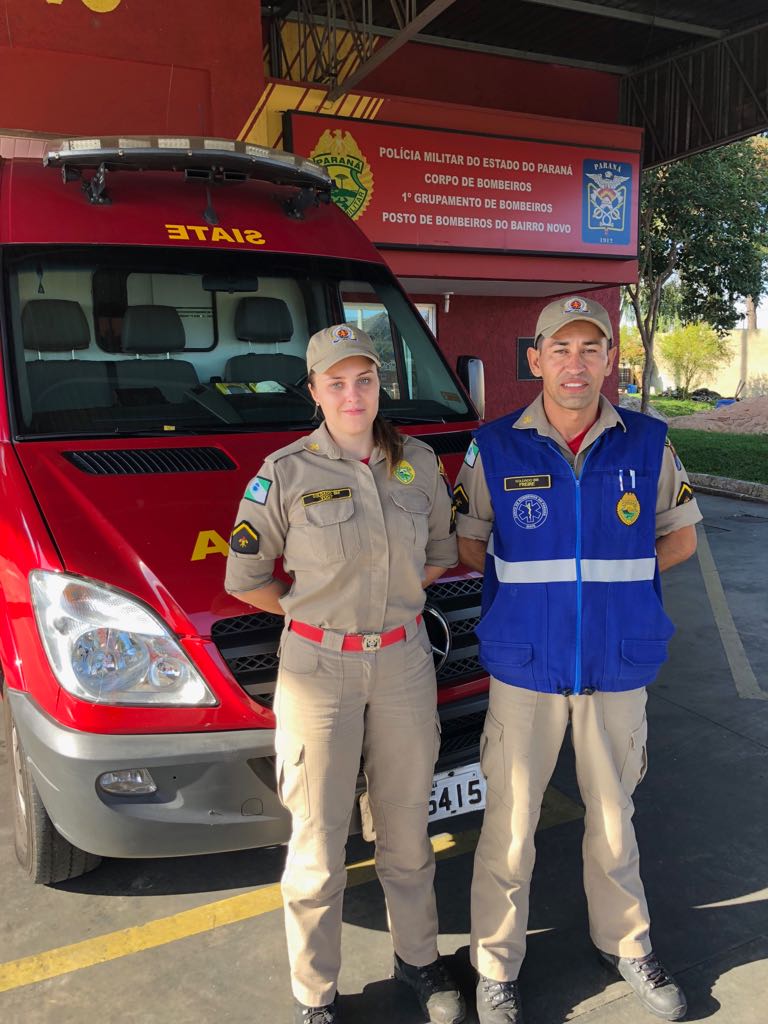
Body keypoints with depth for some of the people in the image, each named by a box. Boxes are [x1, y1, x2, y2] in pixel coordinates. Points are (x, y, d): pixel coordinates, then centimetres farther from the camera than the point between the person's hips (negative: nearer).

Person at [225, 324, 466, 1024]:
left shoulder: (419, 463, 2)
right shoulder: (285, 474, -9)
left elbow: (441, 553, 14)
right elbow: (244, 579, -1)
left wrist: (389, 596, 4)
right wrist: (318, 611, 0)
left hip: (405, 663, 3)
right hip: (318, 670, -3)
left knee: (407, 829, 18)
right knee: (318, 845, 8)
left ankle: (419, 958, 42)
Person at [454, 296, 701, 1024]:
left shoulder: (648, 445, -2)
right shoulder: (494, 450, -6)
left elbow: (680, 536, 9)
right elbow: (467, 547, 4)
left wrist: (614, 576, -1)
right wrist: (530, 583, -3)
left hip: (617, 668, 2)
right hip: (524, 669, -1)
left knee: (613, 813, 19)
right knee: (510, 823, 8)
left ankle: (625, 943, 43)